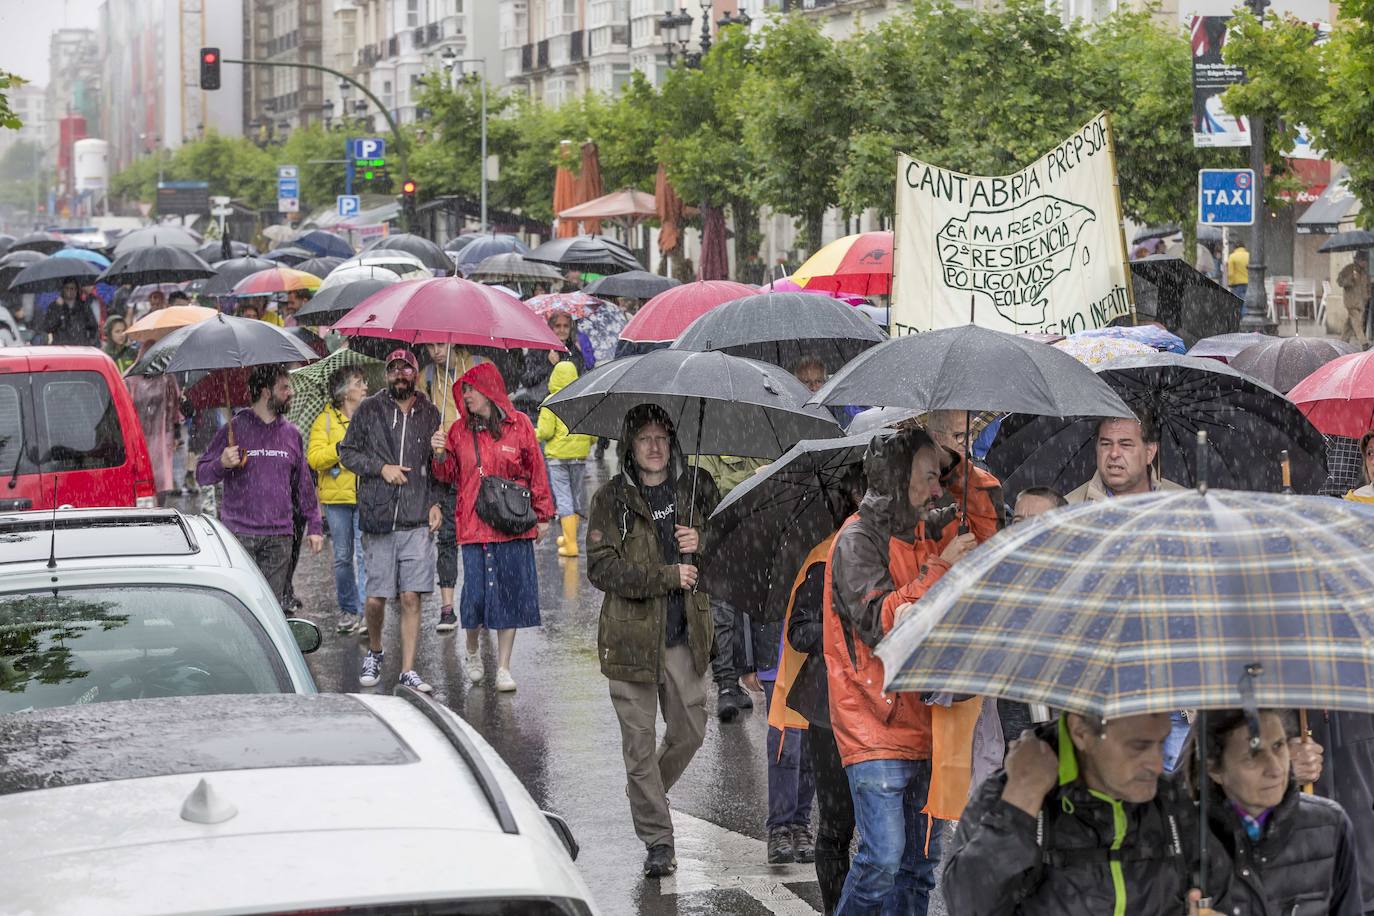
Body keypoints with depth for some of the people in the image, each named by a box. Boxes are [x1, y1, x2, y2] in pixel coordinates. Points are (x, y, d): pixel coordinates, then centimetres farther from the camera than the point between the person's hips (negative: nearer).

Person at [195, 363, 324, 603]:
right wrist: (222, 464, -19)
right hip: (239, 535, -4)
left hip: (279, 538, 4)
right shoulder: (235, 428, 0)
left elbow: (303, 483, 21)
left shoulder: (291, 433, 13)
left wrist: (314, 525, 18)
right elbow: (202, 474, 2)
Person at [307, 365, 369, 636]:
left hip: (367, 497, 0)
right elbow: (314, 458, -5)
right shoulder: (325, 420, 5)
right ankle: (348, 609, 19)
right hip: (337, 496, 0)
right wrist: (343, 447, -15)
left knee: (364, 554, -9)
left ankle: (365, 612, -8)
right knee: (343, 557, 7)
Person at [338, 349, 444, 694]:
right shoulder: (369, 409, 4)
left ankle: (408, 671, 2)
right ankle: (374, 653, 28)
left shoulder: (429, 412, 9)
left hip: (418, 521, 1)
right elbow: (347, 452, 6)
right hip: (378, 518, -1)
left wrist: (435, 502, 4)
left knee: (411, 598, -4)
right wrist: (381, 467, -7)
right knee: (376, 598, 1)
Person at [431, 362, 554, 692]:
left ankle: (503, 668, 10)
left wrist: (542, 515, 4)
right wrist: (441, 455, -7)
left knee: (510, 593, 1)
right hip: (473, 525, 1)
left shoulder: (518, 424, 2)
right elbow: (449, 476, 13)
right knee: (476, 590, -2)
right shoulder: (459, 430, 8)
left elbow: (536, 471, 5)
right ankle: (472, 652, 26)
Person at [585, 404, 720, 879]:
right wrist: (667, 576, -17)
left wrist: (702, 543, -9)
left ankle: (648, 795, 38)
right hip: (632, 635, -3)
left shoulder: (697, 487, 5)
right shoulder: (611, 498, -4)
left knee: (690, 729, 9)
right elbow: (601, 568, -11)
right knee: (640, 741, 1)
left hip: (684, 634, 3)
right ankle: (658, 841, 10)